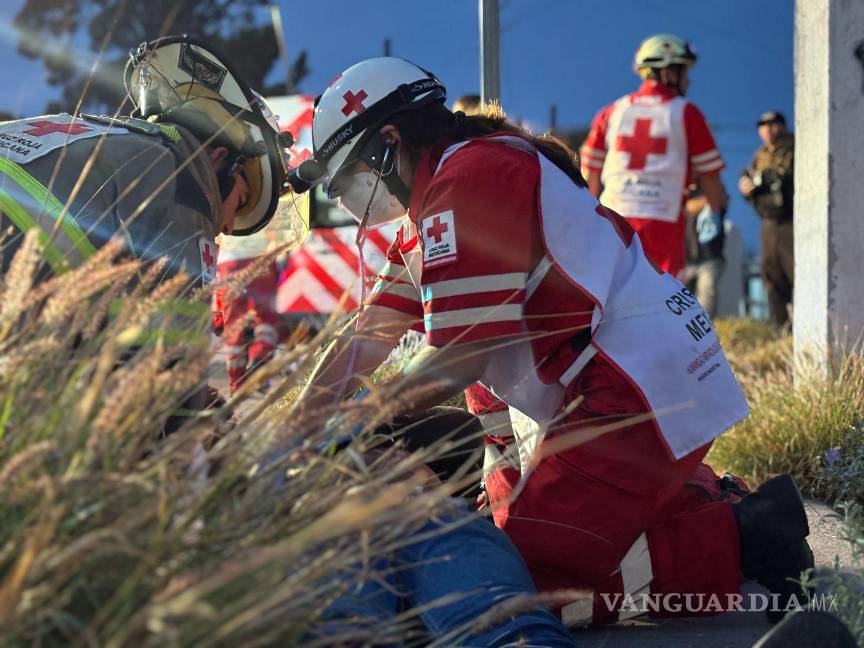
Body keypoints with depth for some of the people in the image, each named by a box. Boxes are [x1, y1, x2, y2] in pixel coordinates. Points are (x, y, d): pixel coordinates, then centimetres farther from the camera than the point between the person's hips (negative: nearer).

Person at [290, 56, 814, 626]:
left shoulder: (468, 177, -13)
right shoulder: (430, 217, 19)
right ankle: (719, 504, 16)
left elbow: (459, 359, -15)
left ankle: (738, 546, -10)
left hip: (637, 398, -11)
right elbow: (367, 340, 17)